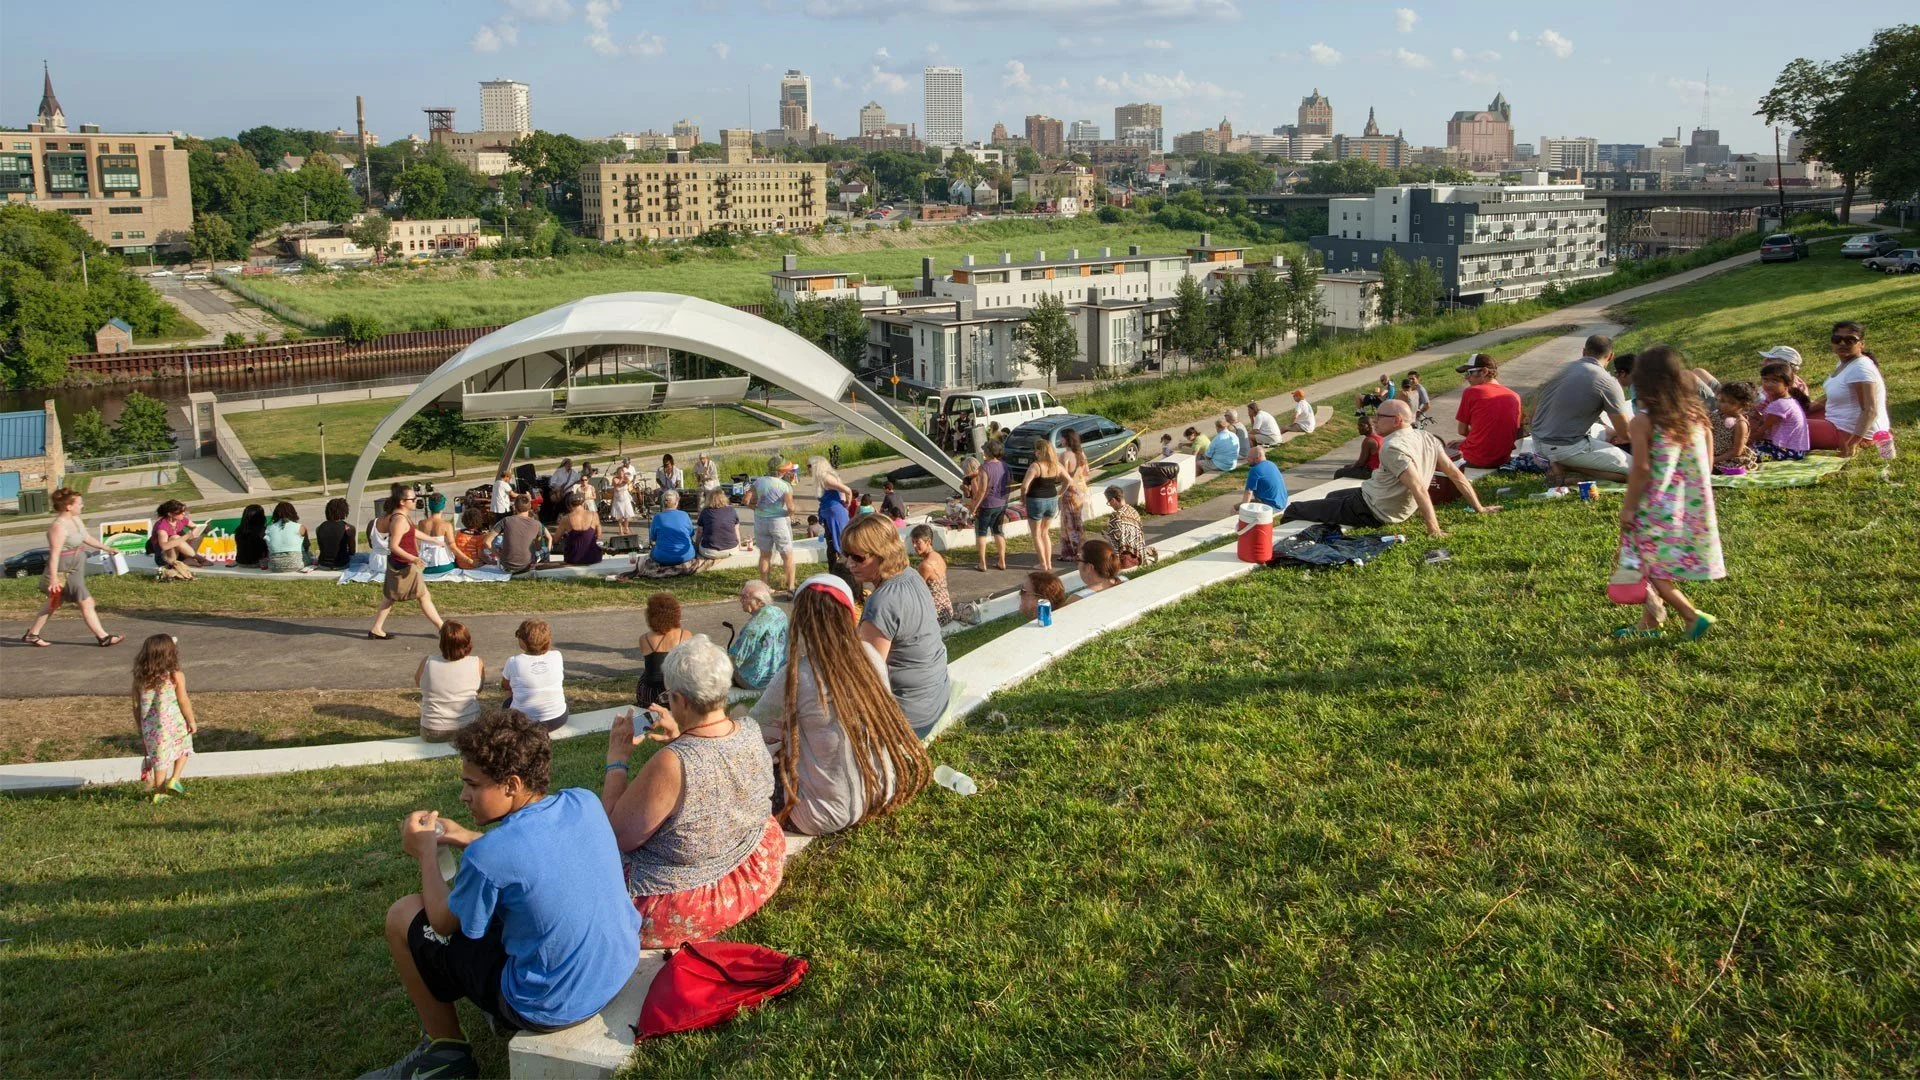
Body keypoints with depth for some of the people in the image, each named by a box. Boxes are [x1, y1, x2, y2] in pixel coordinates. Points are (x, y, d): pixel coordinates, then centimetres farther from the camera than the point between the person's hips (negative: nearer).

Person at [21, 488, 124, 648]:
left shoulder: (75, 520, 5)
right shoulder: (58, 526, -23)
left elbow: (87, 538, 21)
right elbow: (54, 554, -25)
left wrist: (106, 548, 28)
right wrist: (54, 578, -27)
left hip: (76, 569, 10)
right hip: (65, 571, -10)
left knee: (54, 603, 20)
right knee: (86, 603, -3)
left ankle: (32, 634, 31)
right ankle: (103, 637, 4)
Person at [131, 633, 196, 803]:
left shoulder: (139, 678, -1)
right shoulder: (176, 676, -13)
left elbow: (136, 705, 5)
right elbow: (184, 701, -10)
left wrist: (140, 729, 16)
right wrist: (191, 721, 2)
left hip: (150, 727, 3)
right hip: (174, 724, -3)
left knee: (159, 758, 15)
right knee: (184, 747, 22)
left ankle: (158, 793, 21)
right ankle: (174, 780, 9)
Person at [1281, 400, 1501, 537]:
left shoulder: (1393, 447, -28)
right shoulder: (1428, 439, -2)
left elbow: (1419, 489, -35)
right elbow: (1456, 475, -1)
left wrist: (1433, 529, -38)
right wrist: (1479, 508, 6)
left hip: (1371, 512, -10)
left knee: (1294, 510, -2)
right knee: (1332, 496, 35)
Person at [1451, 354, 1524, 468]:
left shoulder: (1471, 392, -8)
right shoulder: (1514, 396, 5)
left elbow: (1462, 431, -3)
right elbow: (1517, 435, 11)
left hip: (1477, 460, -5)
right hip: (1503, 459, 5)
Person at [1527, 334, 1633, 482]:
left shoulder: (1563, 369, 9)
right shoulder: (1608, 383, -10)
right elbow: (1624, 432, -6)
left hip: (1538, 441, 7)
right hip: (1567, 447, -7)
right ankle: (1567, 466, -8)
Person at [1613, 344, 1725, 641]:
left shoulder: (1642, 421, -15)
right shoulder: (1695, 415, 3)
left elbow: (1641, 469, -17)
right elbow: (1706, 462, 7)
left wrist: (1627, 507, -9)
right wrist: (1695, 494, 18)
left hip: (1657, 507, -7)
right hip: (1691, 504, 7)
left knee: (1651, 566, 4)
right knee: (1659, 566, 18)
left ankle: (1693, 616, -5)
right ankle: (1649, 623, 27)